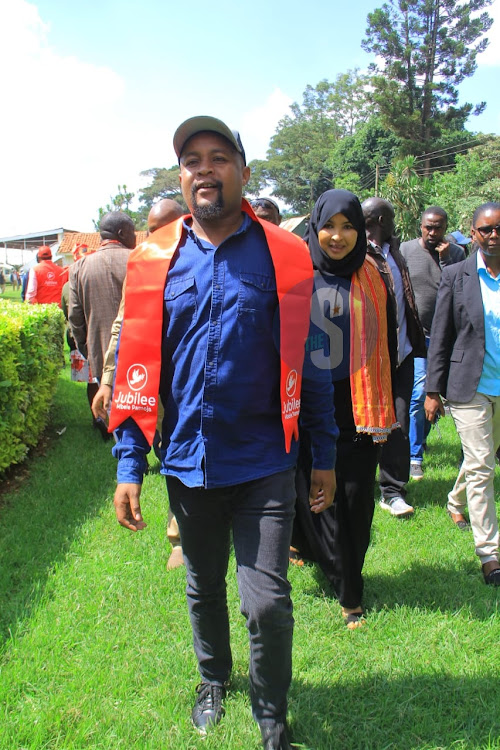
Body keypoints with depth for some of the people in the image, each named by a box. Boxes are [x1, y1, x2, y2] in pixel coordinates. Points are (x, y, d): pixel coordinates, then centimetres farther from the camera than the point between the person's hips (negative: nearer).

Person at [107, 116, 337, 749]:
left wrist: (324, 456, 1)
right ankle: (213, 678, 51)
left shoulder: (283, 255, -4)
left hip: (264, 463, -2)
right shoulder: (154, 261, 0)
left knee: (267, 603, -1)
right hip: (187, 462, 3)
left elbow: (309, 361, -1)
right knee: (203, 589, 21)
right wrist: (129, 465, -1)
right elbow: (137, 367, 2)